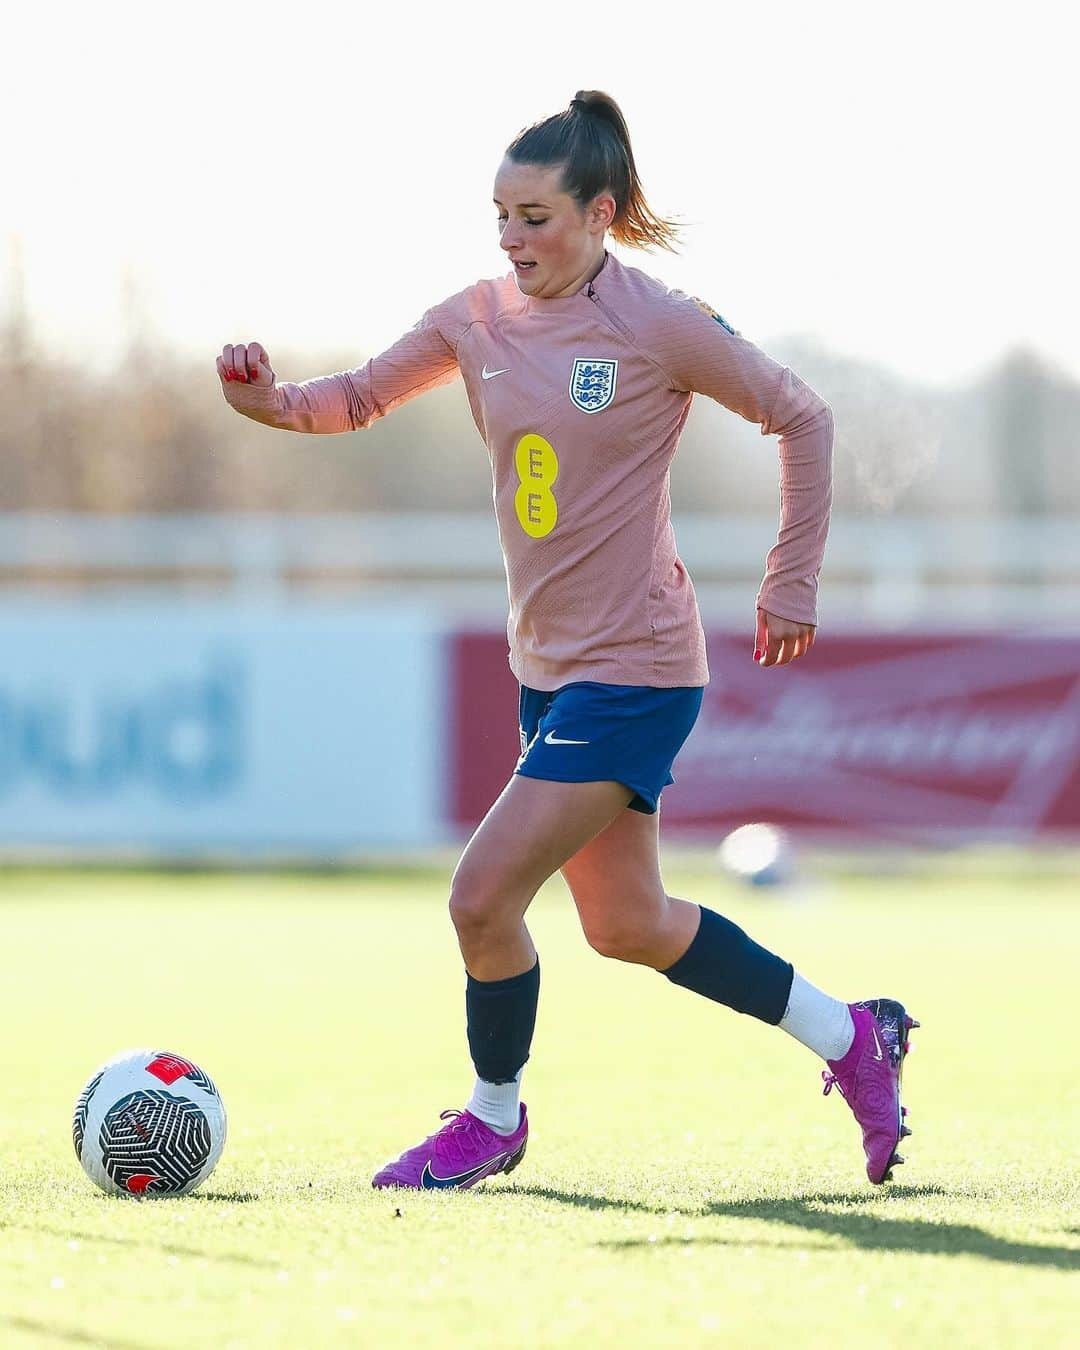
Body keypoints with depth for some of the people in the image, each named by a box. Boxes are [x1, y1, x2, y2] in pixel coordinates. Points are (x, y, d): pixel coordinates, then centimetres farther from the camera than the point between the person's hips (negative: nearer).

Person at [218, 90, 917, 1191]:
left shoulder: (658, 326, -13)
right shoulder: (478, 319, 4)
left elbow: (801, 418, -3)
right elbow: (364, 397, 15)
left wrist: (792, 583, -2)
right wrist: (275, 402, -7)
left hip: (635, 667, -7)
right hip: (548, 665, 7)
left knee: (482, 896, -13)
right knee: (626, 927, 16)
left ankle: (493, 1120, 12)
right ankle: (852, 1038, 33)